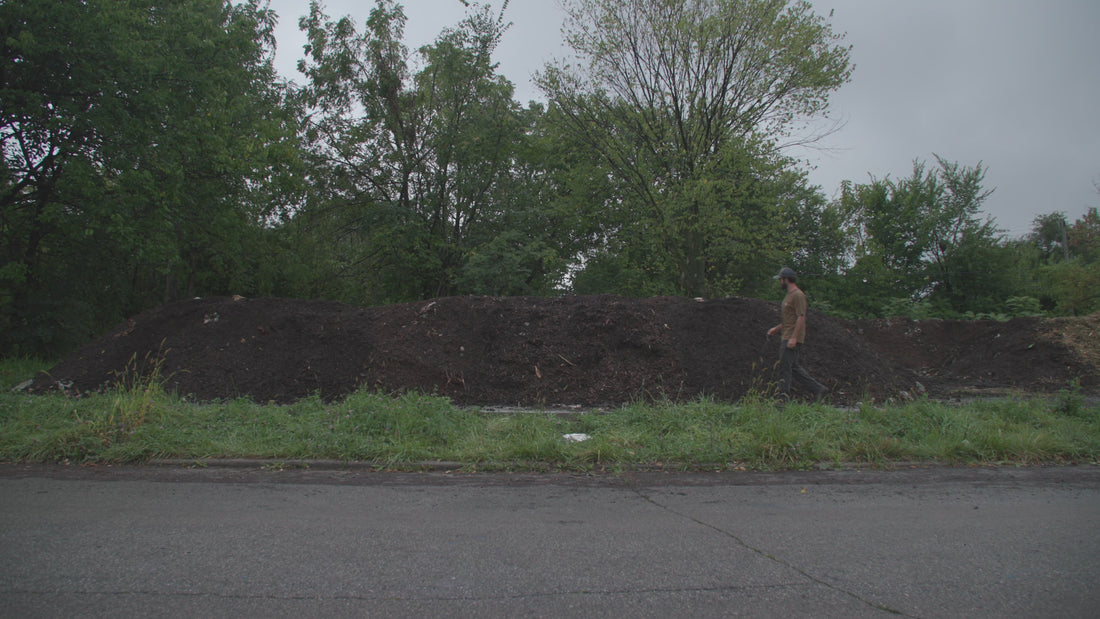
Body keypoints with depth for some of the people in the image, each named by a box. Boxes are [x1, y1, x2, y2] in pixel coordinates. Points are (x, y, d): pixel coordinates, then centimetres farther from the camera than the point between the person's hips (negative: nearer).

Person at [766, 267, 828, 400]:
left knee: (785, 367, -9)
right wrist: (776, 329, 22)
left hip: (793, 339, -10)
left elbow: (801, 317, -19)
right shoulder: (789, 295, 19)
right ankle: (818, 389, 16)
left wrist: (793, 337, -23)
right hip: (786, 338, 10)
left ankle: (784, 397, -5)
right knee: (794, 367, 11)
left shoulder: (798, 295, -13)